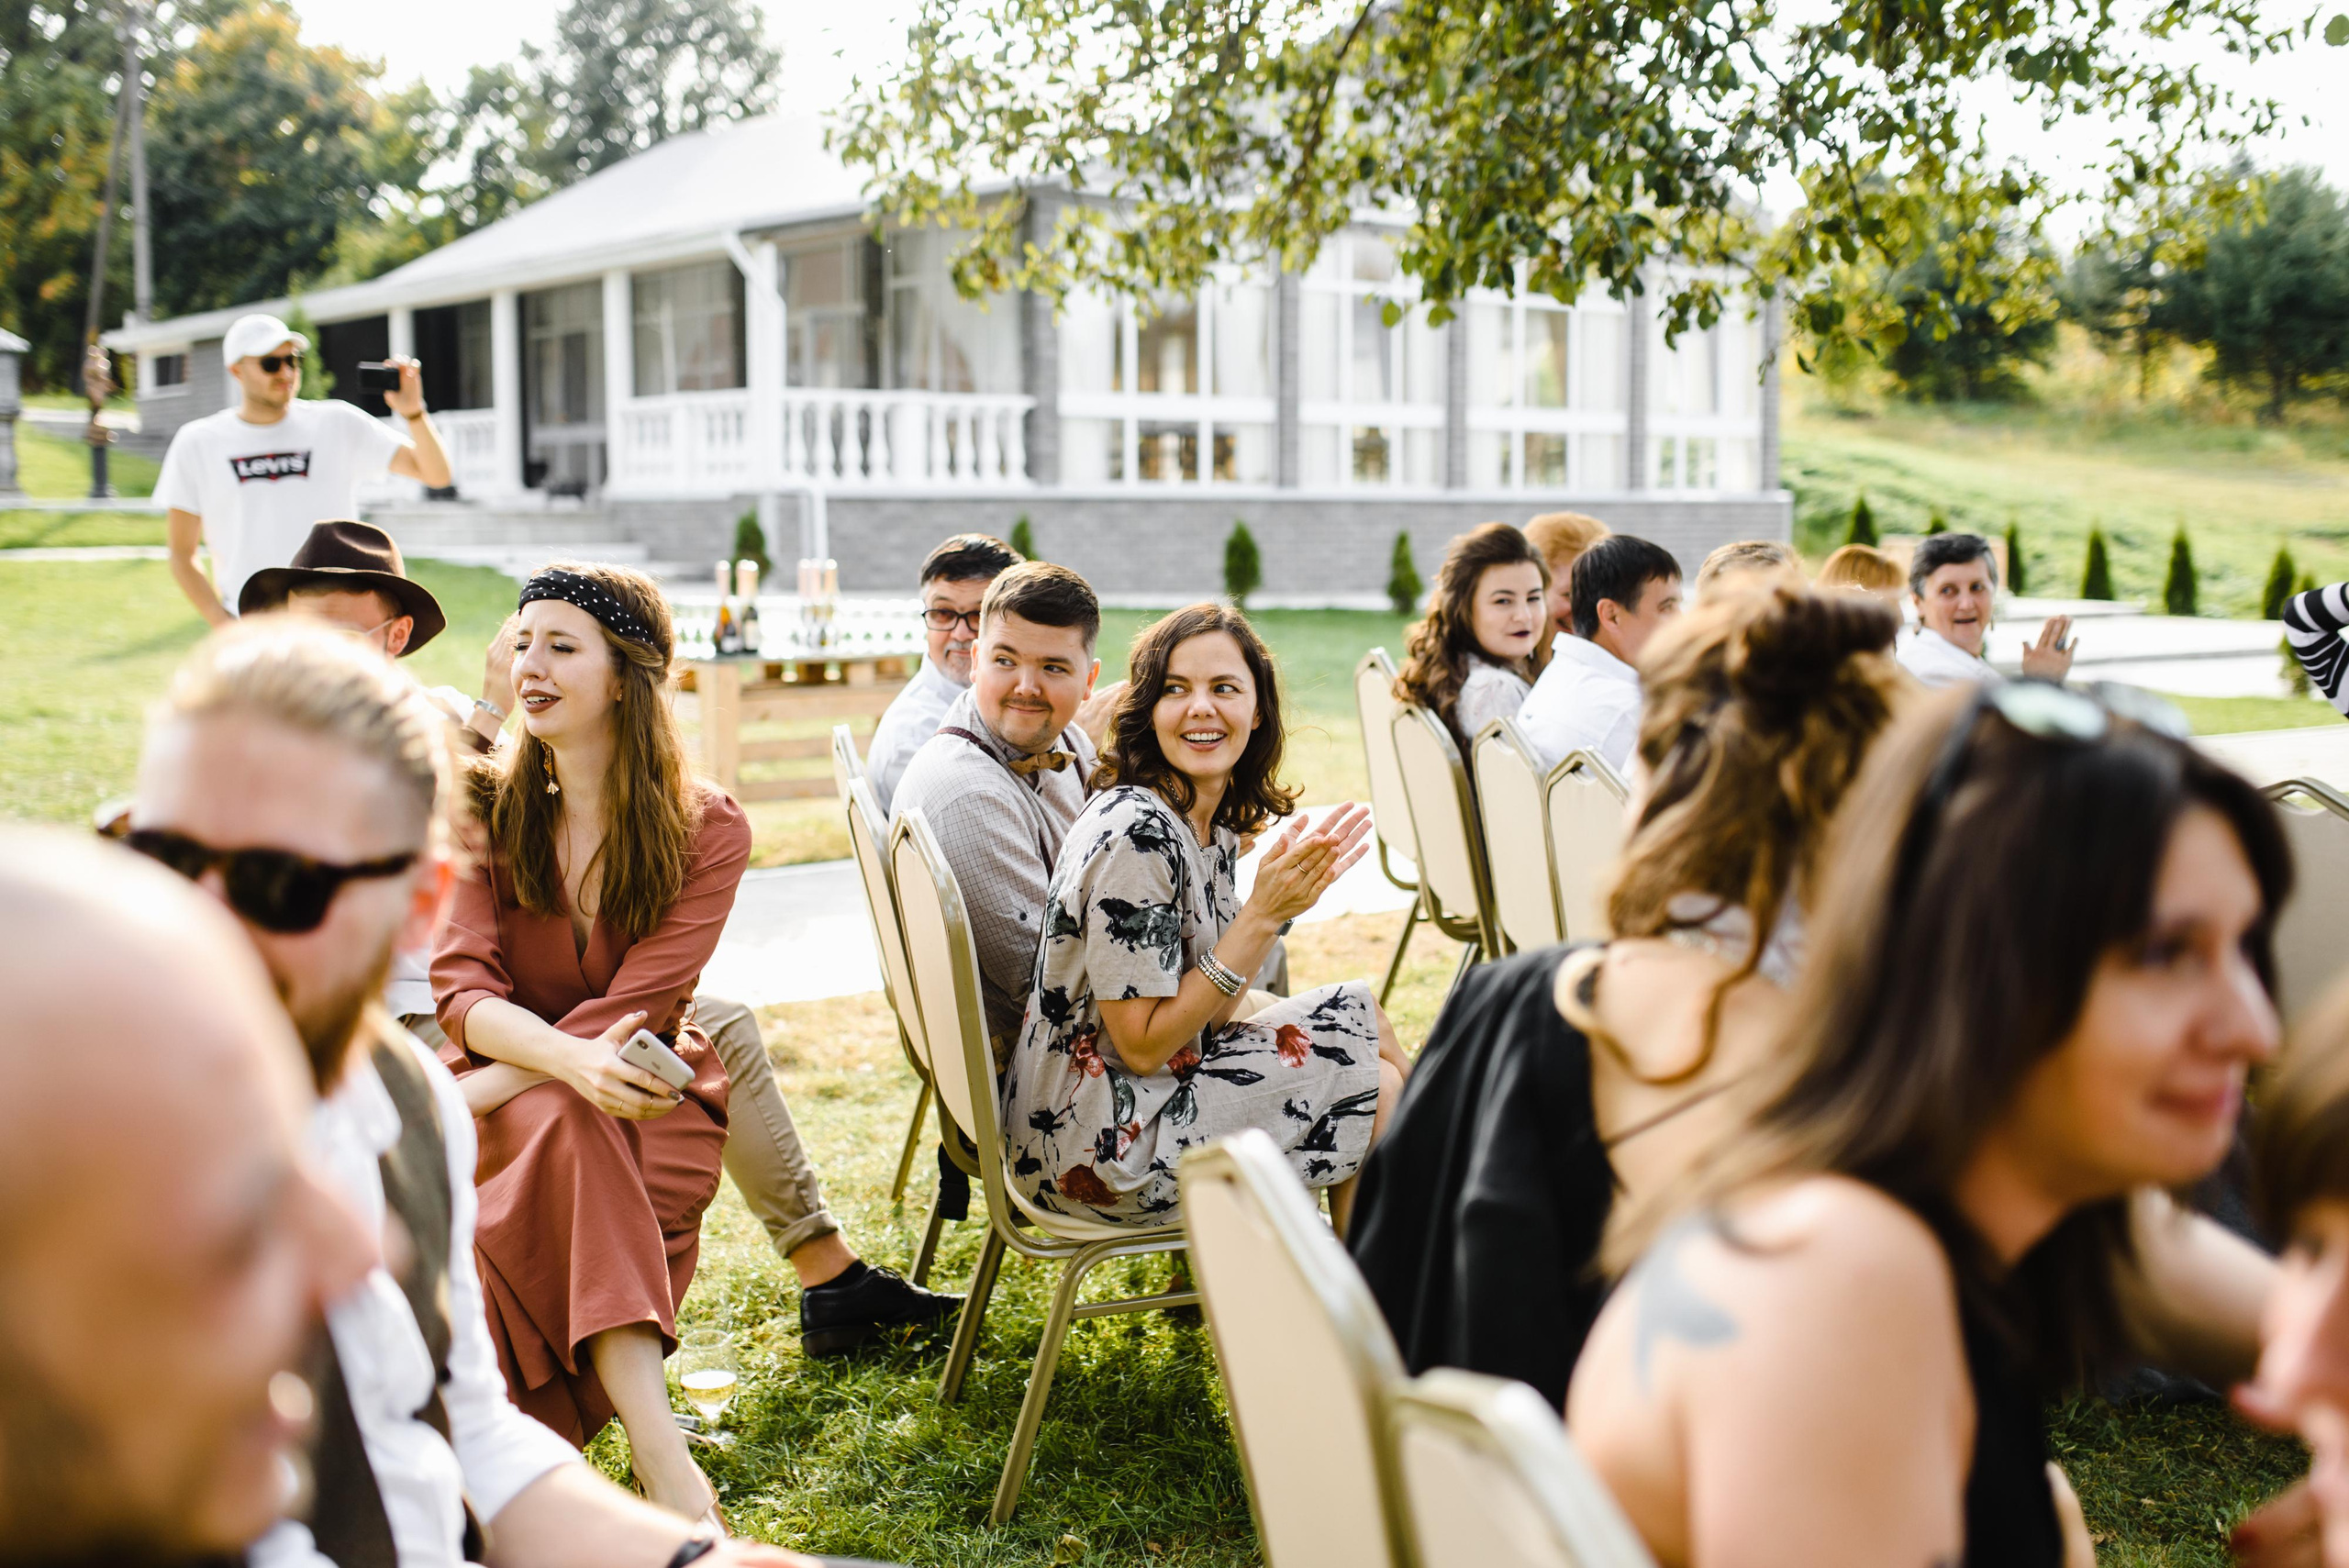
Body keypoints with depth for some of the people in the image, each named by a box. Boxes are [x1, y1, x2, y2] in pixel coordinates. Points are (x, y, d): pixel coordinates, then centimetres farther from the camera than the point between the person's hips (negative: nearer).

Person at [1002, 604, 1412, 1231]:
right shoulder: (1136, 835, -23)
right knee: (1378, 1092, -4)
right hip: (1097, 1147, -9)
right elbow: (1143, 1047, -22)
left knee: (1363, 1017, 13)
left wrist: (1290, 891, -6)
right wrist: (1262, 915, -22)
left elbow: (1208, 1011, 4)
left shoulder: (1214, 823, 4)